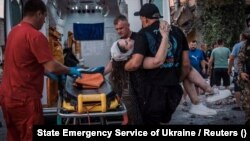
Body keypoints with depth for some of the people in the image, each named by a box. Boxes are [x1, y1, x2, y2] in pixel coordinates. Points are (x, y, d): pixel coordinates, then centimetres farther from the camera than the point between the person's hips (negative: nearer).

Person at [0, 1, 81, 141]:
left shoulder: (14, 31, 10)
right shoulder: (35, 35, -18)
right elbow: (51, 67, -22)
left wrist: (46, 73, 21)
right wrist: (70, 70, -5)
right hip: (24, 98, -9)